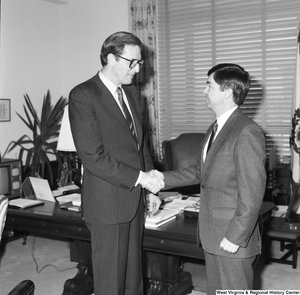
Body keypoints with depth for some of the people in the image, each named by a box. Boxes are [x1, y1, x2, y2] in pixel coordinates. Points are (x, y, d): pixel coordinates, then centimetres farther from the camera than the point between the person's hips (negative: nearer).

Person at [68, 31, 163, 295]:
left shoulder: (131, 92, 11)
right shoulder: (83, 96, -13)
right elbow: (93, 157, -20)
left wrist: (150, 187, 12)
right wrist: (140, 178, -18)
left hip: (135, 199, 7)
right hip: (108, 204, -7)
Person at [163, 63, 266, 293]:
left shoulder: (247, 133, -20)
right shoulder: (215, 129, 11)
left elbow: (252, 194, -21)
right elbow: (200, 171, 17)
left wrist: (234, 237, -19)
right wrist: (163, 179, 9)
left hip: (232, 238, -9)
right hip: (212, 234, 9)